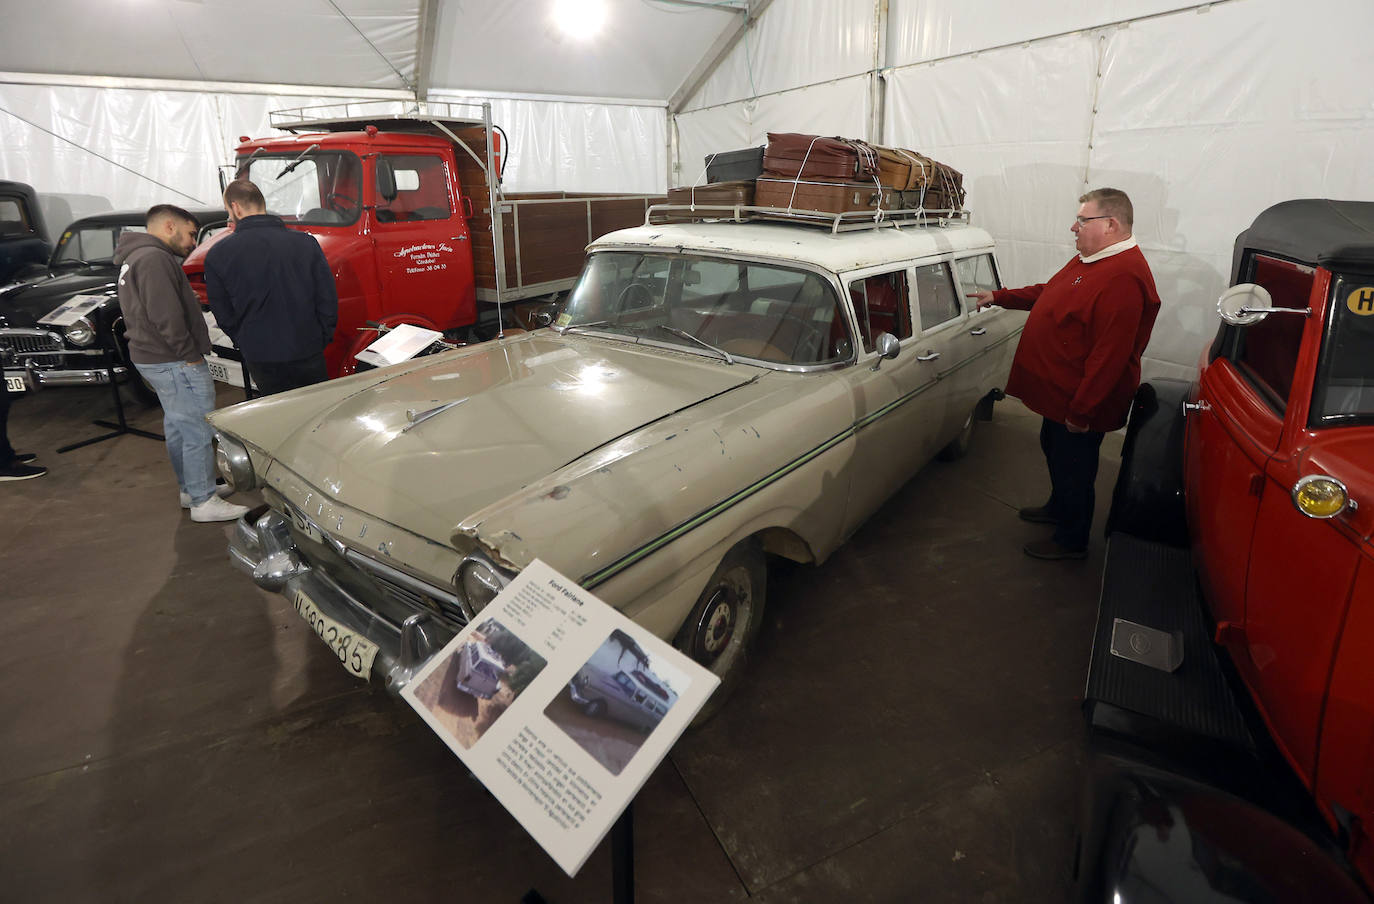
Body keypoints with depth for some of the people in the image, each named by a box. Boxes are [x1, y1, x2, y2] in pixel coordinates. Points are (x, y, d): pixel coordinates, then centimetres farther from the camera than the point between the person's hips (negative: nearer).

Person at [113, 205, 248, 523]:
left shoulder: (135, 257, 19)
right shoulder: (154, 259, -16)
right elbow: (165, 316, -24)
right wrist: (189, 354, -17)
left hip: (152, 357, 12)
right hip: (174, 362, -11)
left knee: (178, 426, 19)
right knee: (199, 430, -8)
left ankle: (190, 489, 30)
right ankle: (203, 502, -3)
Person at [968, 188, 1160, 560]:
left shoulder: (1123, 278, -28)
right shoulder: (1091, 260, 6)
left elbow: (1110, 356, -30)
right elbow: (1047, 293, 23)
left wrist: (1080, 412, -27)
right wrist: (998, 297, 20)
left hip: (1080, 405, -10)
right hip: (1061, 392, 10)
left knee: (1073, 468, 7)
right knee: (1053, 449, 27)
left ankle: (1072, 541, 26)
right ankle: (1059, 507, 51)